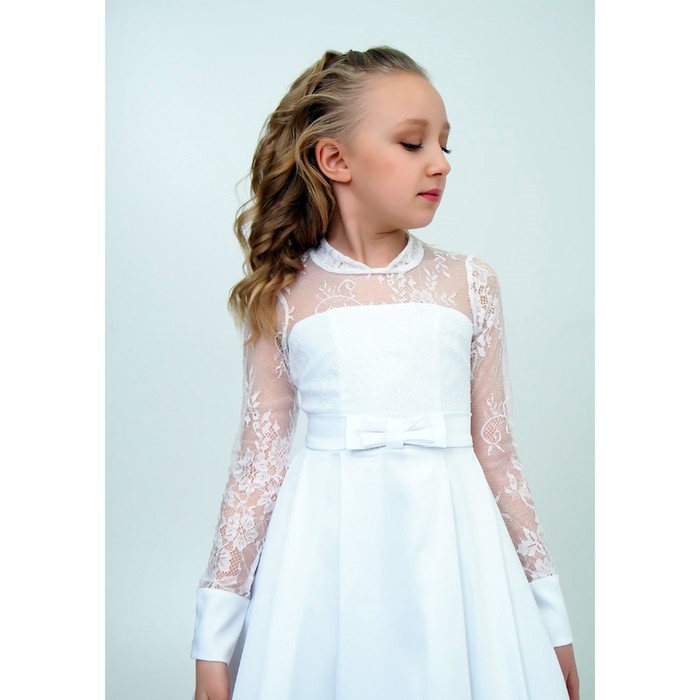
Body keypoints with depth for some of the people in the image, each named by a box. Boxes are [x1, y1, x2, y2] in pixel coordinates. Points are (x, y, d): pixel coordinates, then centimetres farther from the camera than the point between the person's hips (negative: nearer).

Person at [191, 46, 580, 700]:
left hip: (450, 542, 1)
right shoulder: (284, 296, -1)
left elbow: (496, 452, 6)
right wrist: (215, 636, 1)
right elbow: (257, 467, 1)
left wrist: (548, 611, 9)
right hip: (327, 554, -1)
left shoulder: (468, 283, 2)